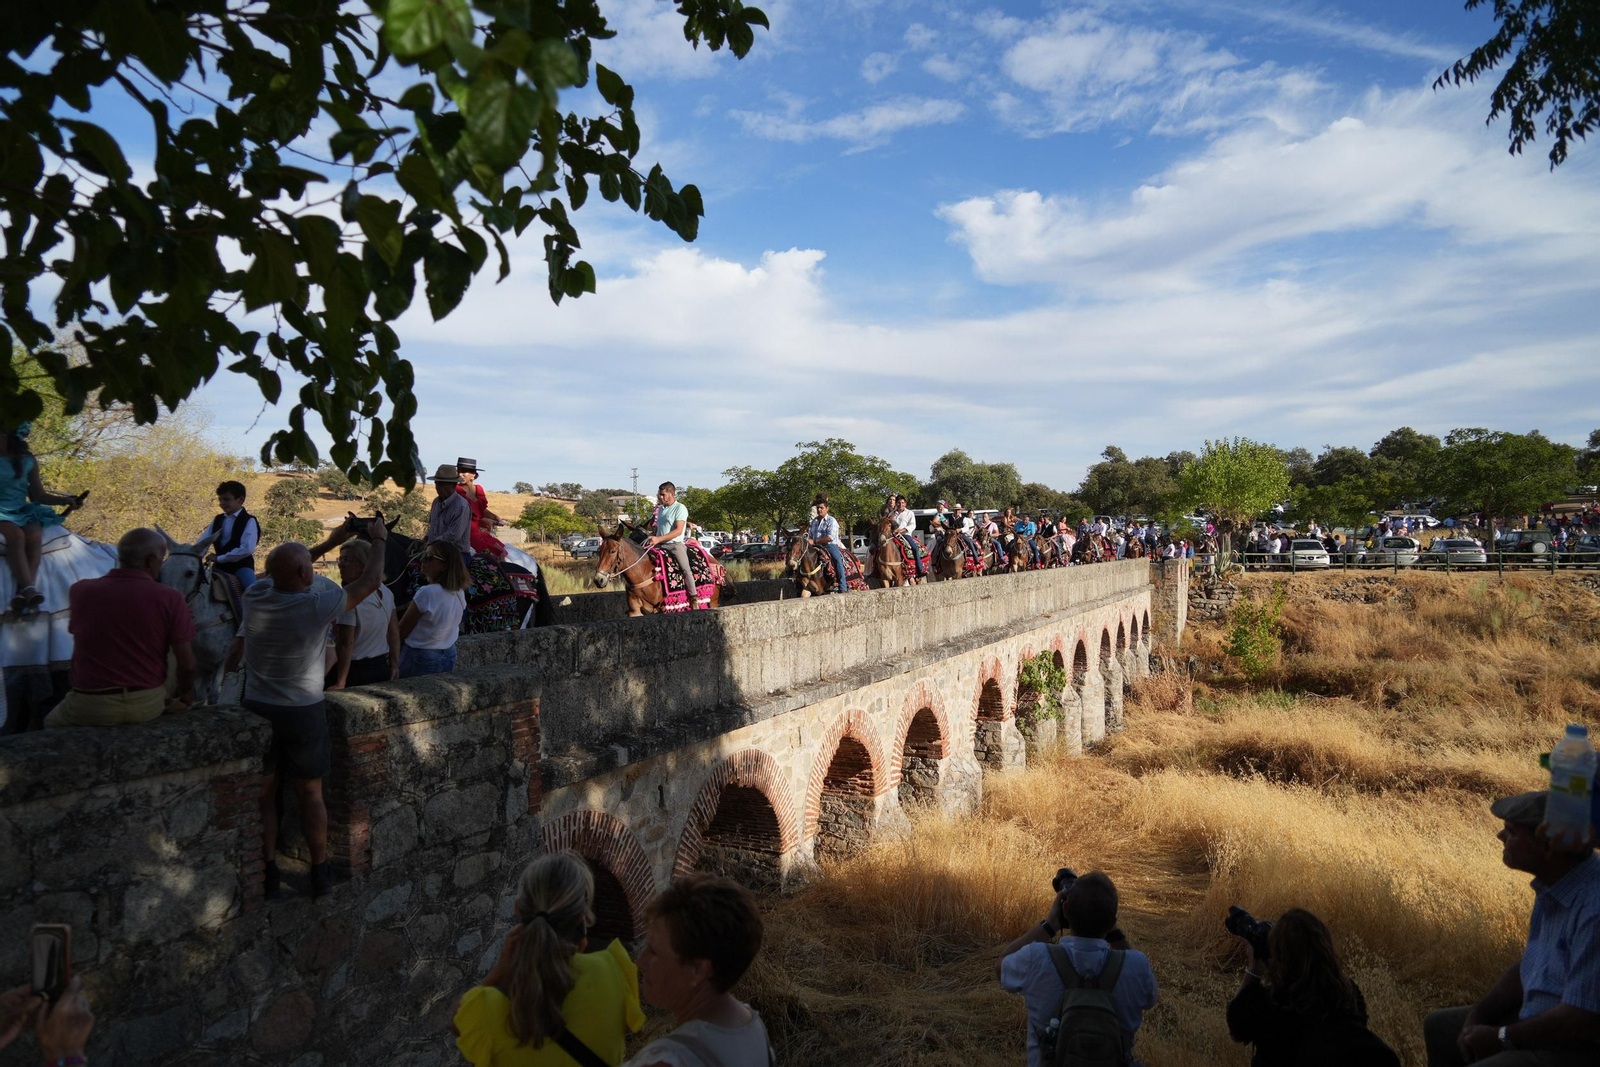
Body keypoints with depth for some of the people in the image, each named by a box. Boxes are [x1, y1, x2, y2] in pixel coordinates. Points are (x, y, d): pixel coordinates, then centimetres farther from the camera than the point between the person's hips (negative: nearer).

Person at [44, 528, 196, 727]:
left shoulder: (80, 591, -6)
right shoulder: (170, 599, -12)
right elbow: (187, 664, -11)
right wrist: (183, 698, 8)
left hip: (90, 707, 0)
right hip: (149, 704, 0)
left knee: (52, 724, 31)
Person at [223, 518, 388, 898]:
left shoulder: (255, 596, -8)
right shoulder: (319, 605, -19)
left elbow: (282, 570, 14)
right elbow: (369, 581, -4)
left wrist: (329, 543, 20)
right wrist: (379, 539, 11)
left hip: (257, 708, 2)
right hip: (304, 712, -2)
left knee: (263, 793, 14)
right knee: (310, 794, 12)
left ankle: (268, 872, 17)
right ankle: (320, 873, 22)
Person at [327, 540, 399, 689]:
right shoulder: (386, 592, 5)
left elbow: (346, 643, -20)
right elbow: (394, 632, 11)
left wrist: (340, 684, -17)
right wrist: (395, 665, 17)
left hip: (354, 671, -7)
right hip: (383, 667, 7)